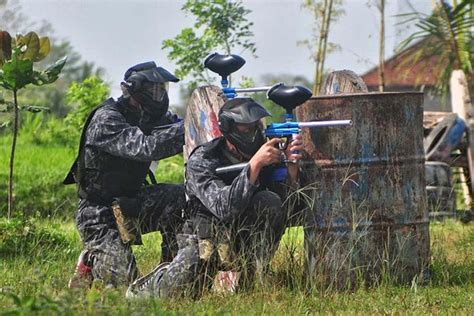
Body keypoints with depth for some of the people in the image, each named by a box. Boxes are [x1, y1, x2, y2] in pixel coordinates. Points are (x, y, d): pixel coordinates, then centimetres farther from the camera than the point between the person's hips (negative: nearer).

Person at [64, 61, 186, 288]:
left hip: (128, 205, 7)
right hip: (99, 216, -7)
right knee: (121, 280, -20)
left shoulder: (151, 117, 2)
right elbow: (145, 148, -36)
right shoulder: (106, 120, -22)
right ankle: (92, 259, 11)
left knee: (181, 198, -17)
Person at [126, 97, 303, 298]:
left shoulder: (265, 153, -5)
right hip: (206, 238, -3)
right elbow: (224, 209, -33)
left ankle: (242, 280, -13)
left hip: (246, 241, 3)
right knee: (177, 291, -25)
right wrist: (255, 165, -38)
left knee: (269, 202, -24)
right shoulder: (201, 161, -17)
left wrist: (291, 165, -28)